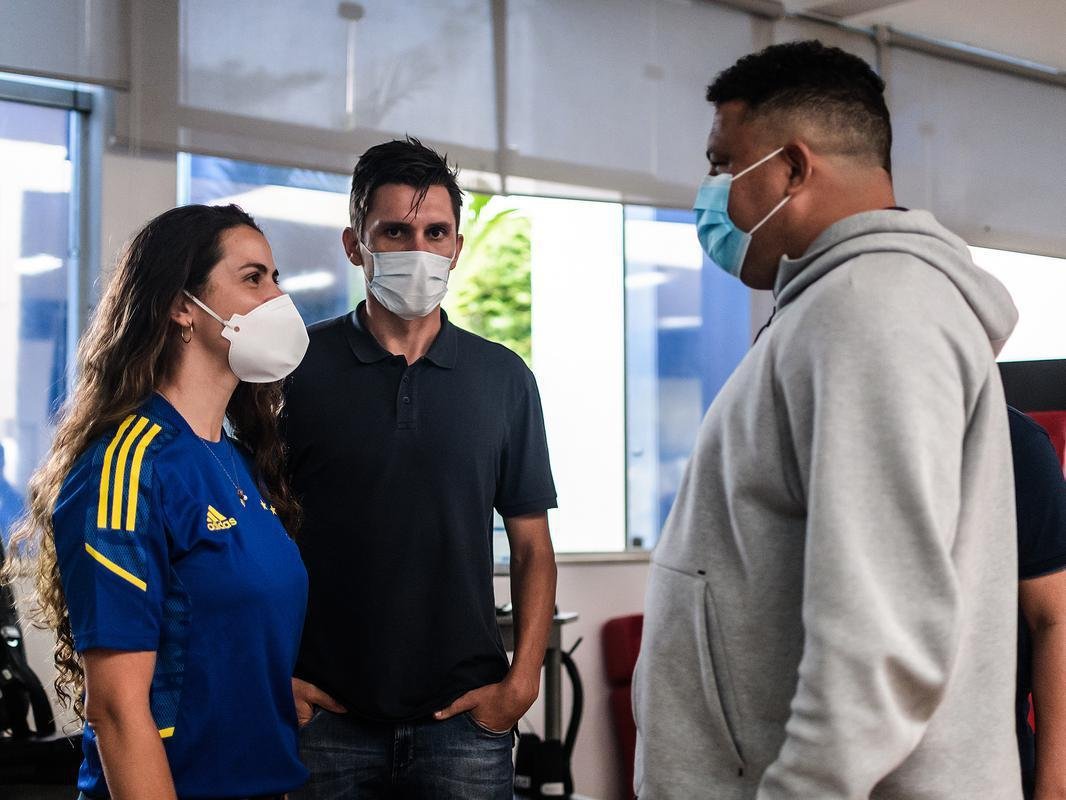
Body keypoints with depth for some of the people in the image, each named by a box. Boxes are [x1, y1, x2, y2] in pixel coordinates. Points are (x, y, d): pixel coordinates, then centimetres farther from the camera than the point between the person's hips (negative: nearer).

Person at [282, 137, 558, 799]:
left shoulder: (504, 378, 5)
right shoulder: (299, 367, 0)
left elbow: (533, 549, 8)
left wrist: (523, 680, -3)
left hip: (466, 718, 1)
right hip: (327, 716, -1)